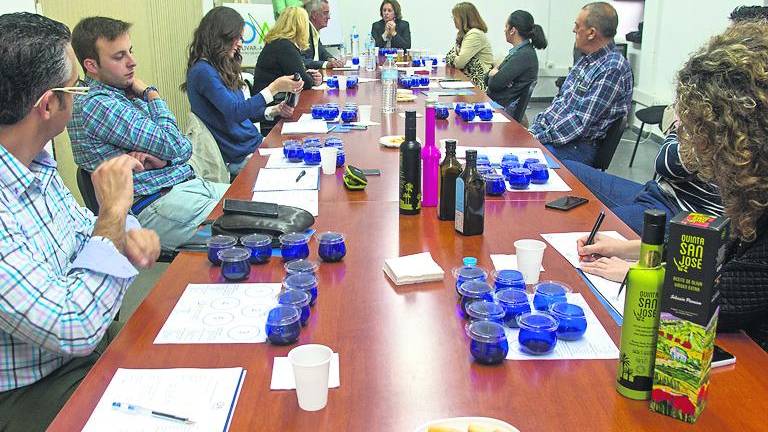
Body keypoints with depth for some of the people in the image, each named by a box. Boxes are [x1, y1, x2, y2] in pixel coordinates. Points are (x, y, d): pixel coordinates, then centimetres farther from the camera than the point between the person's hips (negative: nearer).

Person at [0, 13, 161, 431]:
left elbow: (82, 227, 16)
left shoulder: (35, 162, -2)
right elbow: (74, 329, -30)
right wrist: (114, 212, -24)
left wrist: (128, 232, -7)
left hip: (83, 346, 8)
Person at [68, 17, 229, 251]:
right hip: (157, 204, -9)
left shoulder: (130, 94, 15)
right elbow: (173, 146, -15)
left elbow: (185, 148, 13)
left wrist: (161, 158, -10)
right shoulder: (95, 104, -13)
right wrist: (152, 95, -1)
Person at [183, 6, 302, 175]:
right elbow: (236, 112, -25)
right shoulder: (203, 71, -17)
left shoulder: (221, 68, 13)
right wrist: (274, 88, -23)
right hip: (241, 156, -9)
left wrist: (274, 111, 3)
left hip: (255, 143, 9)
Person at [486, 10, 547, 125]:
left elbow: (494, 83, -18)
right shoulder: (519, 51, 14)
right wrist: (495, 74, -5)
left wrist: (493, 73, 2)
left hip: (504, 108, -9)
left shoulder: (525, 55, -16)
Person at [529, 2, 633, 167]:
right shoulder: (587, 59, 11)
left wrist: (539, 138, -19)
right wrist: (536, 127, 5)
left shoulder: (613, 68, -18)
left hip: (578, 146, -9)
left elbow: (581, 122, -21)